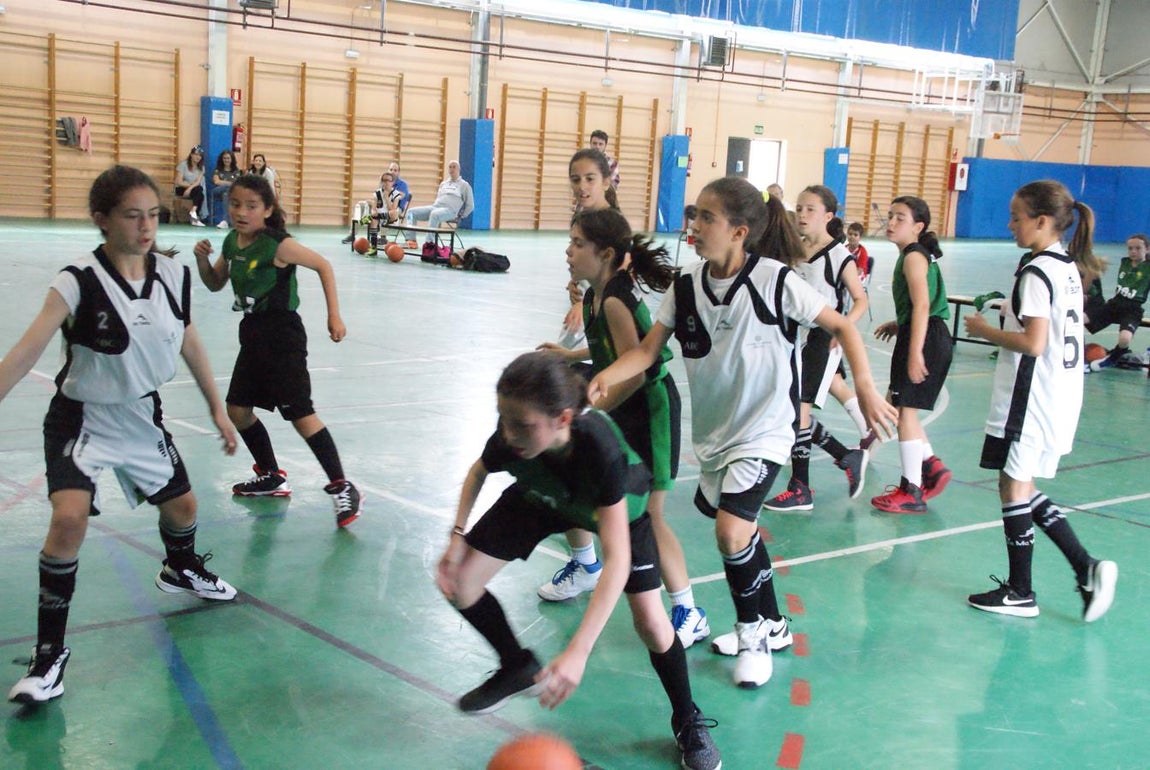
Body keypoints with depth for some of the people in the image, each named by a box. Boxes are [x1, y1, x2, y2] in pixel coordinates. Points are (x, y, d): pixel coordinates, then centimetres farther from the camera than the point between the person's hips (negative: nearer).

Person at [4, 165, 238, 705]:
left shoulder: (173, 274, -9)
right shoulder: (80, 281, -23)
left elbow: (190, 343, 5)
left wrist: (217, 408, 11)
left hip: (142, 416, 5)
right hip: (81, 419, -5)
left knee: (181, 505, 18)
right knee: (69, 518, -24)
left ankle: (181, 570, 55)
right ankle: (49, 649, -9)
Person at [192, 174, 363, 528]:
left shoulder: (278, 245, -17)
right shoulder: (232, 242, 5)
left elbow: (323, 266, -9)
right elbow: (215, 284, 17)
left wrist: (334, 316, -11)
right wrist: (202, 259, -3)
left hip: (281, 333, -8)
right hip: (252, 333, 8)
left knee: (300, 414, -12)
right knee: (237, 409, 14)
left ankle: (342, 488, -5)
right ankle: (272, 477, 31)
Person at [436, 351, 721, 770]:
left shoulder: (599, 448, -46)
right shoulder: (510, 436, -35)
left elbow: (617, 560, -48)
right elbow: (479, 472, -7)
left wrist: (577, 652, -54)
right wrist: (458, 536, -20)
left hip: (617, 506, -4)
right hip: (541, 499, 4)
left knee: (652, 625, -13)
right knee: (458, 583, -7)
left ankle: (689, 726, 17)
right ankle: (517, 668, 21)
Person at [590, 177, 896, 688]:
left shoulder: (775, 280, -18)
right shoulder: (687, 285, -4)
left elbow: (841, 326, -9)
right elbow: (649, 348, -3)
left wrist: (865, 388, -18)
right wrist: (605, 377, -20)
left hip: (764, 429, -6)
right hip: (713, 430, 6)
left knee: (731, 532, -18)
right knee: (740, 531, 19)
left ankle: (754, 629, 8)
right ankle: (770, 626, 41)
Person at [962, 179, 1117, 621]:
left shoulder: (1036, 272, -16)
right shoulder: (1069, 267, 12)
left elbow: (1033, 343, -23)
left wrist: (986, 331, -10)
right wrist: (1008, 316, 16)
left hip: (1030, 401, -9)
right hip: (1061, 398, 9)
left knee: (1014, 487, 2)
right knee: (1023, 489, 16)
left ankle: (1020, 592, 11)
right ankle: (1087, 569, 9)